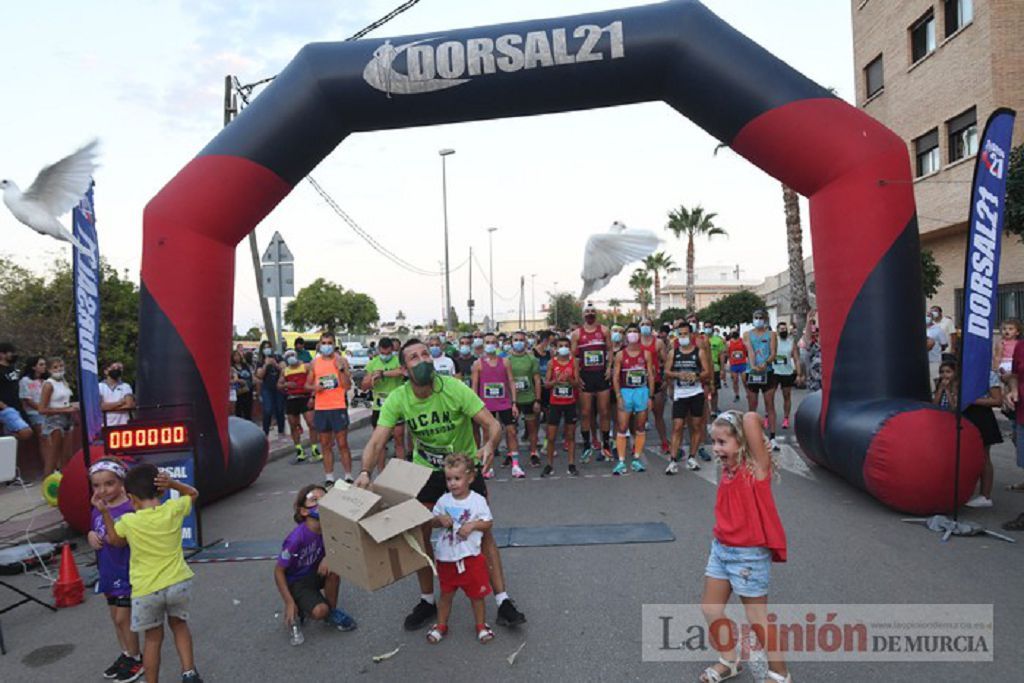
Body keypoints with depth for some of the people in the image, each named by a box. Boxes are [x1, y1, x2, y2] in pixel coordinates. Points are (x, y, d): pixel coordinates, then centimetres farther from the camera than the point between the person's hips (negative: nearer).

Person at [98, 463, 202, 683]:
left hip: (146, 590, -2)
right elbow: (193, 493, 13)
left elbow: (115, 541, 12)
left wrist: (105, 512, 10)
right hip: (178, 583, 2)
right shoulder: (173, 509, -8)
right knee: (179, 625, 24)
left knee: (153, 638, 16)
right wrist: (172, 484, -4)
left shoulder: (128, 521, -10)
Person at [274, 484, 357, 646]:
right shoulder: (297, 538, -30)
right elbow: (279, 571, -20)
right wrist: (289, 602, -20)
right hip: (296, 581, -5)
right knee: (319, 612, -26)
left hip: (316, 573, 5)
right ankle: (297, 612, 9)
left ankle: (332, 612, -4)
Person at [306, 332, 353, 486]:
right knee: (326, 445, 9)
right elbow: (307, 385, 16)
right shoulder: (315, 362, 9)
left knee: (342, 444, -1)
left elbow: (348, 386, -6)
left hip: (338, 407, -3)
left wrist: (341, 368, -18)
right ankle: (329, 478, 15)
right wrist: (314, 387, -7)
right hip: (320, 409, 3)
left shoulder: (342, 360, 0)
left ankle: (348, 477, 6)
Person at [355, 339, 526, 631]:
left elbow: (492, 424, -26)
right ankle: (427, 601, 28)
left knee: (482, 532, -1)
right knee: (419, 534, 6)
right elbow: (376, 442, -21)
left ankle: (503, 601, 12)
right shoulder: (398, 399, -17)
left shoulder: (454, 388, -25)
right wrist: (365, 471, -41)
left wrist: (489, 446, -48)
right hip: (425, 470, 3)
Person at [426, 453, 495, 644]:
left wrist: (473, 524, -21)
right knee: (446, 594, 17)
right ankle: (441, 626, 35)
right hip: (446, 557, 2)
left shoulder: (478, 500, -10)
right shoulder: (444, 501, -3)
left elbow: (489, 522, -5)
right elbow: (432, 520, 6)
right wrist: (440, 520, -15)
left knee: (476, 594, 11)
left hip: (471, 556, -2)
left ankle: (481, 626, 30)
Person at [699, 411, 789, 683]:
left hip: (749, 554, -7)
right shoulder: (729, 469, 2)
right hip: (721, 549, 8)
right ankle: (729, 660, 37)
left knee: (757, 618, 7)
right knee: (710, 608, 16)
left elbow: (751, 419, -31)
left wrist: (751, 425, -13)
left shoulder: (756, 466, -18)